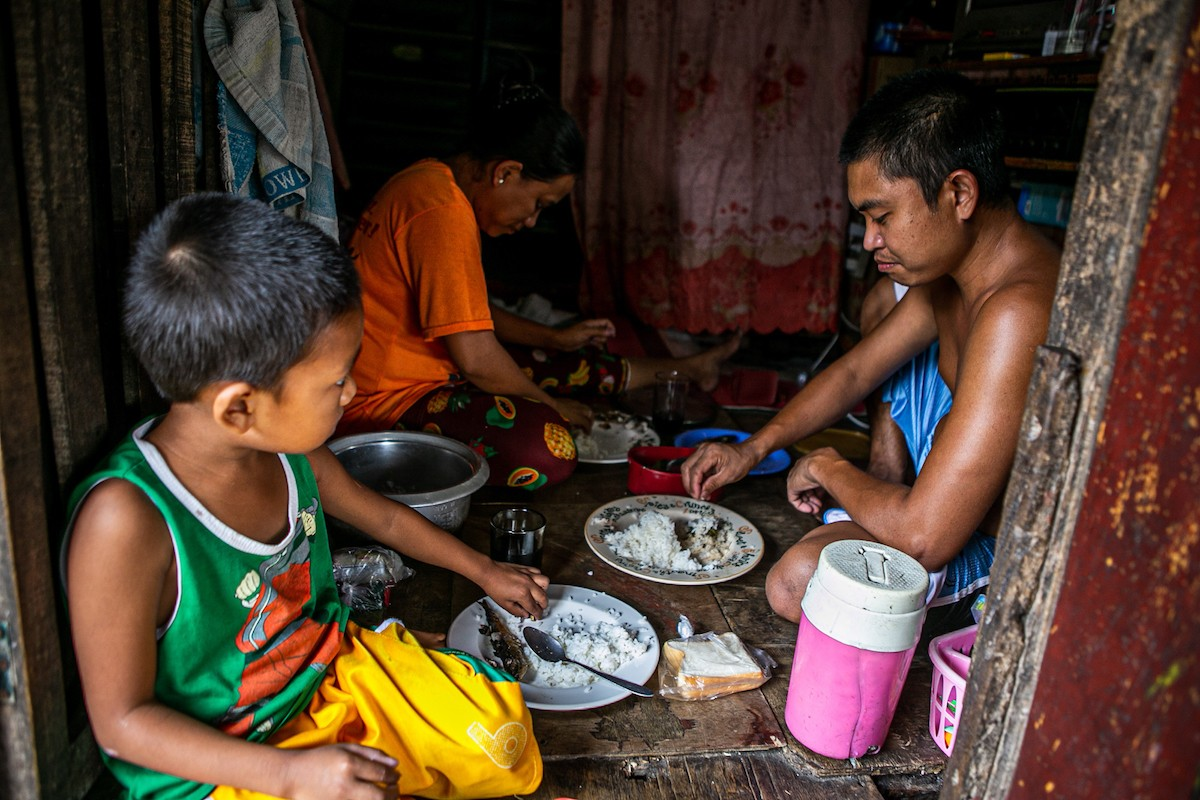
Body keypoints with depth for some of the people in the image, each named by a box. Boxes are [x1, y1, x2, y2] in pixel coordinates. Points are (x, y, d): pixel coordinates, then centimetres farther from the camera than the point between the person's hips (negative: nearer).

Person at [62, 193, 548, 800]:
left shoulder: (286, 448, -9)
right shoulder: (126, 518, -30)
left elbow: (384, 519, 11)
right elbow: (123, 720, -20)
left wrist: (483, 570, 22)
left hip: (331, 675, 6)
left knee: (504, 734, 1)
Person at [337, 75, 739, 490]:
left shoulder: (435, 180, 10)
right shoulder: (443, 210, -25)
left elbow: (467, 310, 22)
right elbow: (475, 356, -26)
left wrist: (555, 338, 17)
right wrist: (551, 405, -9)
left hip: (434, 373, 10)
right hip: (387, 400, -10)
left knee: (572, 364, 16)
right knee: (547, 452, -33)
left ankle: (683, 368, 37)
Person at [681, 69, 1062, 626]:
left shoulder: (1016, 314, -37)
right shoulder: (950, 274, -6)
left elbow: (924, 537, -37)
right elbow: (855, 370, 7)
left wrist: (830, 468, -18)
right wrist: (753, 448, -3)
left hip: (998, 540, -9)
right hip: (950, 482, 9)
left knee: (795, 581, -32)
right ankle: (884, 483, 15)